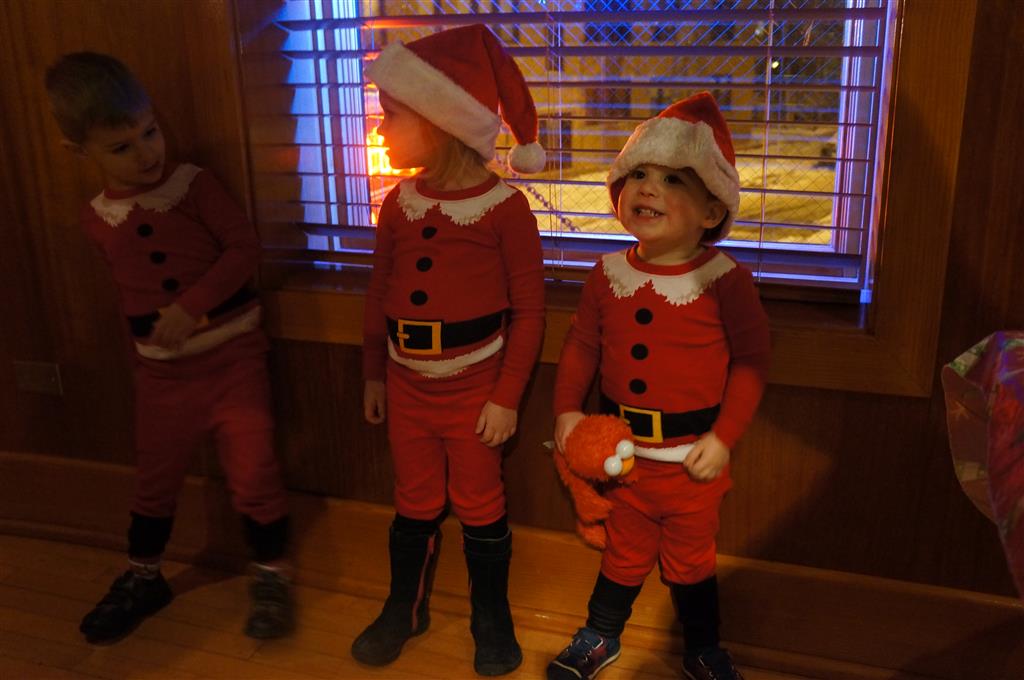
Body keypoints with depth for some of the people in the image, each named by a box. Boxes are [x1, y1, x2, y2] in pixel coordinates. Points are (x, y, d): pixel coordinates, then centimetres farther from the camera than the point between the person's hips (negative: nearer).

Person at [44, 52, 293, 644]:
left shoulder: (194, 184, -9)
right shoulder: (98, 220, 1)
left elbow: (245, 248, -17)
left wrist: (192, 305, -24)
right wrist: (152, 327, 10)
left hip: (233, 355, -3)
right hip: (162, 370, 3)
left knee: (253, 470, -2)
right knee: (156, 478, 16)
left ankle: (271, 576, 17)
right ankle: (144, 577, 37)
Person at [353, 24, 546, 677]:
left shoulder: (504, 207, -15)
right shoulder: (398, 205, 0)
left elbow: (529, 310, -11)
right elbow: (380, 297, 9)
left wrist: (507, 398, -11)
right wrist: (375, 375, 13)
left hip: (474, 389, -4)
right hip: (408, 386, 4)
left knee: (480, 506, 12)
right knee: (415, 503, 18)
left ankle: (493, 621, 33)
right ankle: (405, 609, 39)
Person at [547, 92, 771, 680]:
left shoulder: (725, 281, -15)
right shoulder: (609, 274, -4)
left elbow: (751, 361, -11)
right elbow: (582, 345, 5)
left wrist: (724, 438, -15)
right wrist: (568, 409, -6)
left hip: (693, 459, -3)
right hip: (624, 453, 3)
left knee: (690, 562, 17)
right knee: (625, 553, 22)